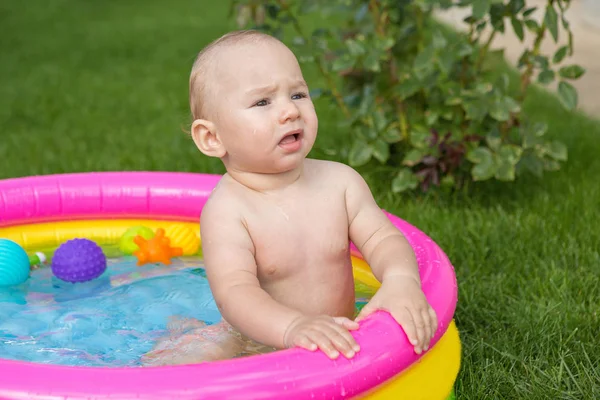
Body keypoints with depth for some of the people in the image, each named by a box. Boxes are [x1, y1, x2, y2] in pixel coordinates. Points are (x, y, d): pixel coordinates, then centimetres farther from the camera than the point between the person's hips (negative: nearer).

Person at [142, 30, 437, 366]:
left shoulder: (340, 181, -5)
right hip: (253, 348, -4)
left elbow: (383, 239, -8)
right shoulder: (225, 210, -20)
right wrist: (293, 326, -51)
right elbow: (234, 292, -31)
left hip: (337, 340, 4)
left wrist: (401, 281, -32)